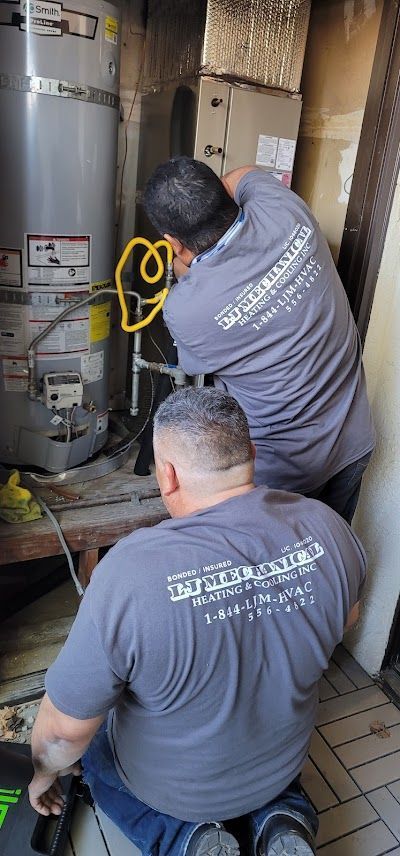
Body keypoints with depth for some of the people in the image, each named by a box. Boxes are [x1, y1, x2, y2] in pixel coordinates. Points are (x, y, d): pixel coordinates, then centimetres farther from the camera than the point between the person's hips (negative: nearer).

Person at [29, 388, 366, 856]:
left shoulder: (127, 573, -36)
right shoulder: (325, 528, -22)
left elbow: (66, 728, -23)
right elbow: (344, 618, 0)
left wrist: (42, 774, 0)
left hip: (171, 783, -3)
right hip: (284, 764, 4)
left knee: (92, 747, 27)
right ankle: (281, 818, 11)